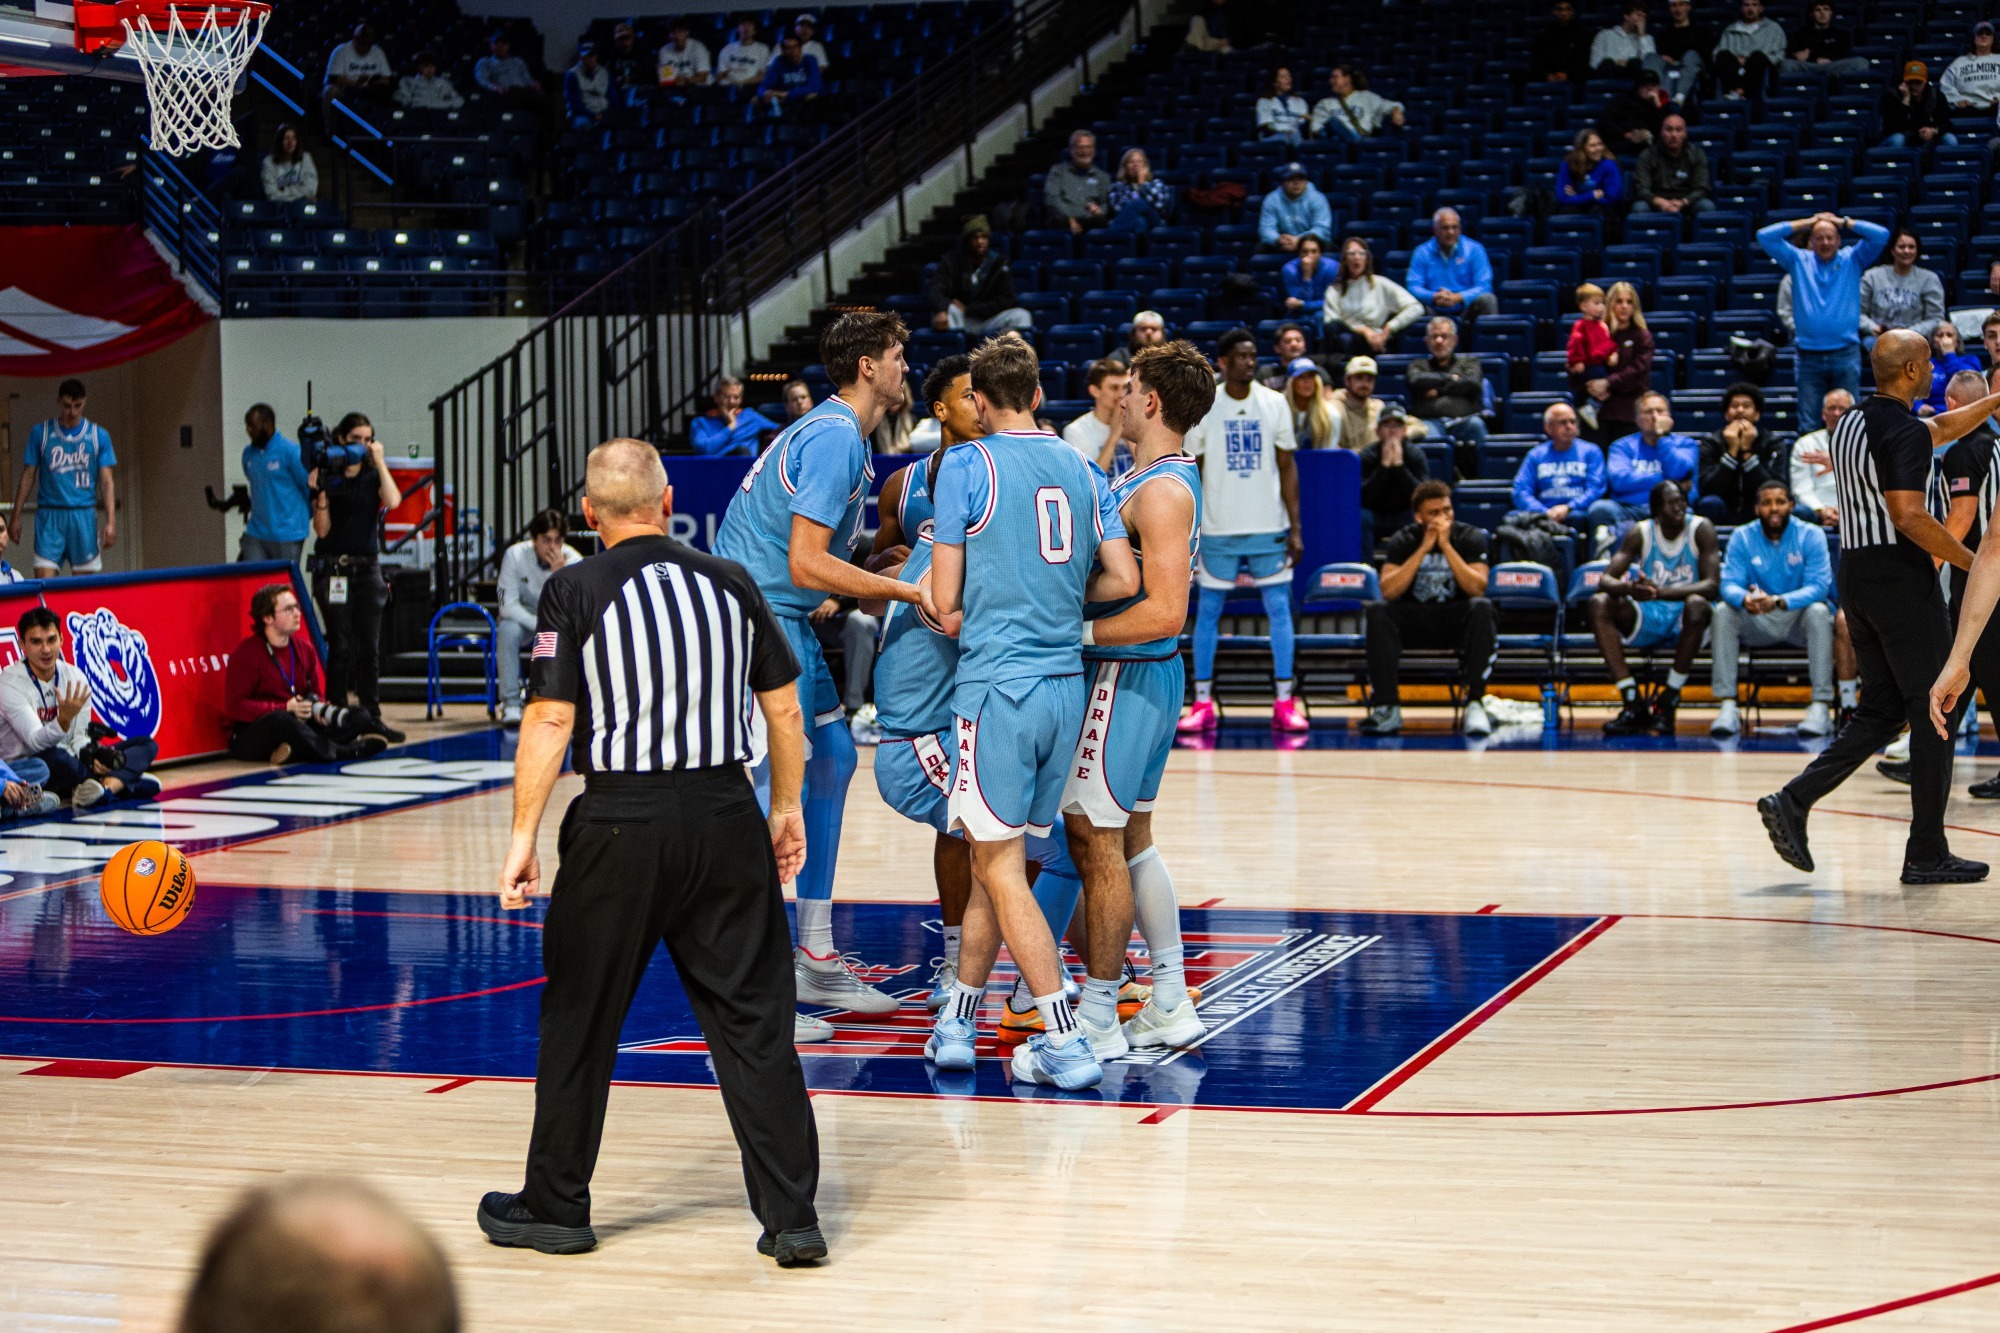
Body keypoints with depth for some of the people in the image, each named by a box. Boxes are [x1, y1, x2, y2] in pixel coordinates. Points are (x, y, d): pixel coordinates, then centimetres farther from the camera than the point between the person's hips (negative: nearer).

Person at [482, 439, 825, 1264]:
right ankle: (791, 1218, 3)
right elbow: (784, 708, 9)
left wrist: (524, 836, -6)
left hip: (622, 823, -3)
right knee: (753, 1020, 5)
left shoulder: (574, 593, -4)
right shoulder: (730, 582, 6)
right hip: (726, 817, 3)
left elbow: (550, 720, -10)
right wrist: (788, 810, 20)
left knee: (580, 1023, 11)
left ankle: (556, 1208, 23)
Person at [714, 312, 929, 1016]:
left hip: (782, 616, 11)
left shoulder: (835, 431, 16)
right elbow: (807, 564, -25)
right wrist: (910, 591, -22)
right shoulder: (835, 439, -17)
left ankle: (815, 958, 18)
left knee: (832, 758, 13)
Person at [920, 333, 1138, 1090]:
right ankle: (958, 1022, 25)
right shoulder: (1083, 471, 11)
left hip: (997, 683, -6)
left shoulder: (967, 466, -4)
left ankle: (1065, 1043, -7)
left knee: (1001, 867, -2)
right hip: (1067, 684, 6)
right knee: (994, 859, 16)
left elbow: (944, 602, -4)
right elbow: (1124, 581, 5)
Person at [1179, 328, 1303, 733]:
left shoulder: (1274, 404, 2)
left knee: (1279, 608, 0)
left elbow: (1287, 467, 4)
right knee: (1208, 610, 3)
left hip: (1269, 528, 1)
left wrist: (1295, 528, -1)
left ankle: (1285, 703, 4)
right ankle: (1202, 703, 9)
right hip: (1218, 529, -1)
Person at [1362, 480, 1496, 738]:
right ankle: (1387, 708, -32)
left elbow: (1477, 589, -19)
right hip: (1413, 619, 1)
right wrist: (1424, 548, -20)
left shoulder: (1469, 537, -5)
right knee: (1376, 611, -29)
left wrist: (1446, 546, -23)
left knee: (1482, 608, -33)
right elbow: (1388, 591, -18)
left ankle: (1474, 703, -34)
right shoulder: (1402, 541, -3)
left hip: (1456, 620, -1)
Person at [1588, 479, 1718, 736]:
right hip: (1649, 617, 3)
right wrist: (1629, 588, -35)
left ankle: (1667, 702, -27)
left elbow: (1712, 585, -21)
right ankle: (1633, 705, -27)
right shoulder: (1641, 533, -4)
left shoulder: (1700, 529, -10)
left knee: (1696, 604, -38)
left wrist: (1662, 591, -36)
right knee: (1598, 604, -22)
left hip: (1686, 618, -3)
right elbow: (1605, 579, -10)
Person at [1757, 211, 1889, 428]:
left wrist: (1844, 222, 5)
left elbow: (1881, 235, -1)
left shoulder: (1852, 259, 10)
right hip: (1810, 356, 1)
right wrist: (1805, 223, 8)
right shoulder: (1798, 260, 11)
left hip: (1846, 354, -1)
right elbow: (1765, 236, 5)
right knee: (1808, 425, -1)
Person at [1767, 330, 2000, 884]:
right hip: (1901, 575, -9)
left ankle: (1793, 801, -1)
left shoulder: (1851, 423, 14)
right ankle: (1927, 854, 2)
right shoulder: (1905, 432, -15)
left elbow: (1940, 429, 30)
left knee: (1882, 710, 13)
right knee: (1937, 709, 0)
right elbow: (1909, 516, -24)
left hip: (1855, 574, 9)